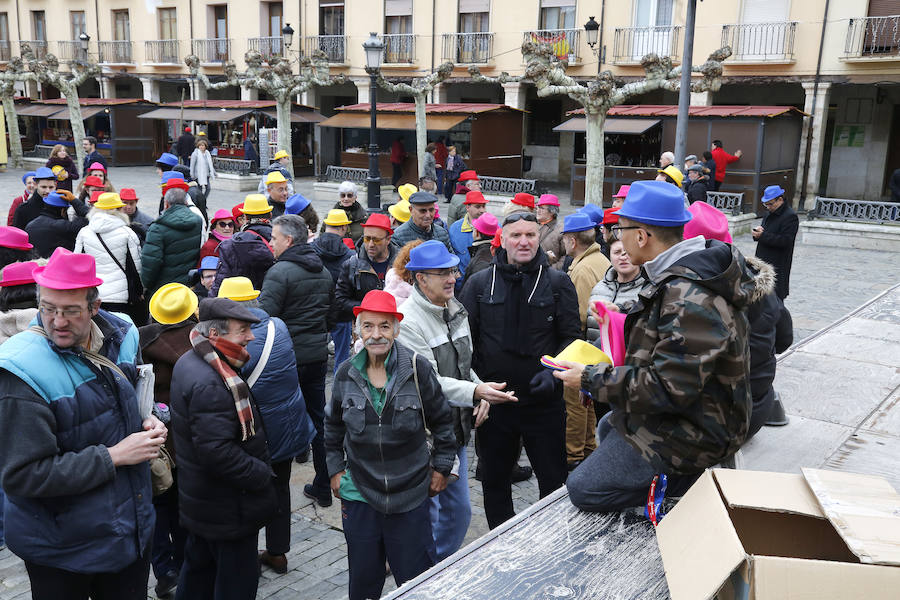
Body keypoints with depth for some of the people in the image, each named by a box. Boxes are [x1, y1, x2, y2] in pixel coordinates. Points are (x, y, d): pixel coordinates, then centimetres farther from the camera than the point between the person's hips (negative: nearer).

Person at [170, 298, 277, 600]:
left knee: (199, 567, 25)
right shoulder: (210, 384, -28)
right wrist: (263, 476, -19)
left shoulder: (190, 363, 5)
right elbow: (218, 453, -32)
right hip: (229, 512, -10)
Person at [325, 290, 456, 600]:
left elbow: (442, 420, 1)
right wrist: (335, 469, 11)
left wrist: (441, 467, 2)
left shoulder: (417, 368, -11)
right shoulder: (347, 373, -2)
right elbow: (333, 426, 13)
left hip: (411, 494, -2)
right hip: (359, 493, 2)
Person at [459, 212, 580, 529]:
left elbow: (572, 336, 1)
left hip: (544, 403, -1)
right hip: (493, 402, 2)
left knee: (554, 480, 8)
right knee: (494, 482, 16)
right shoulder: (479, 283, 3)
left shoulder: (558, 282, 0)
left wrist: (553, 371, -15)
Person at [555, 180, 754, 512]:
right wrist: (626, 322, 11)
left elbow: (668, 388, -33)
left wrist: (591, 379, -24)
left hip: (689, 432, -11)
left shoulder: (689, 301, -33)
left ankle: (693, 479, -4)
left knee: (582, 489, -6)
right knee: (608, 426, 34)